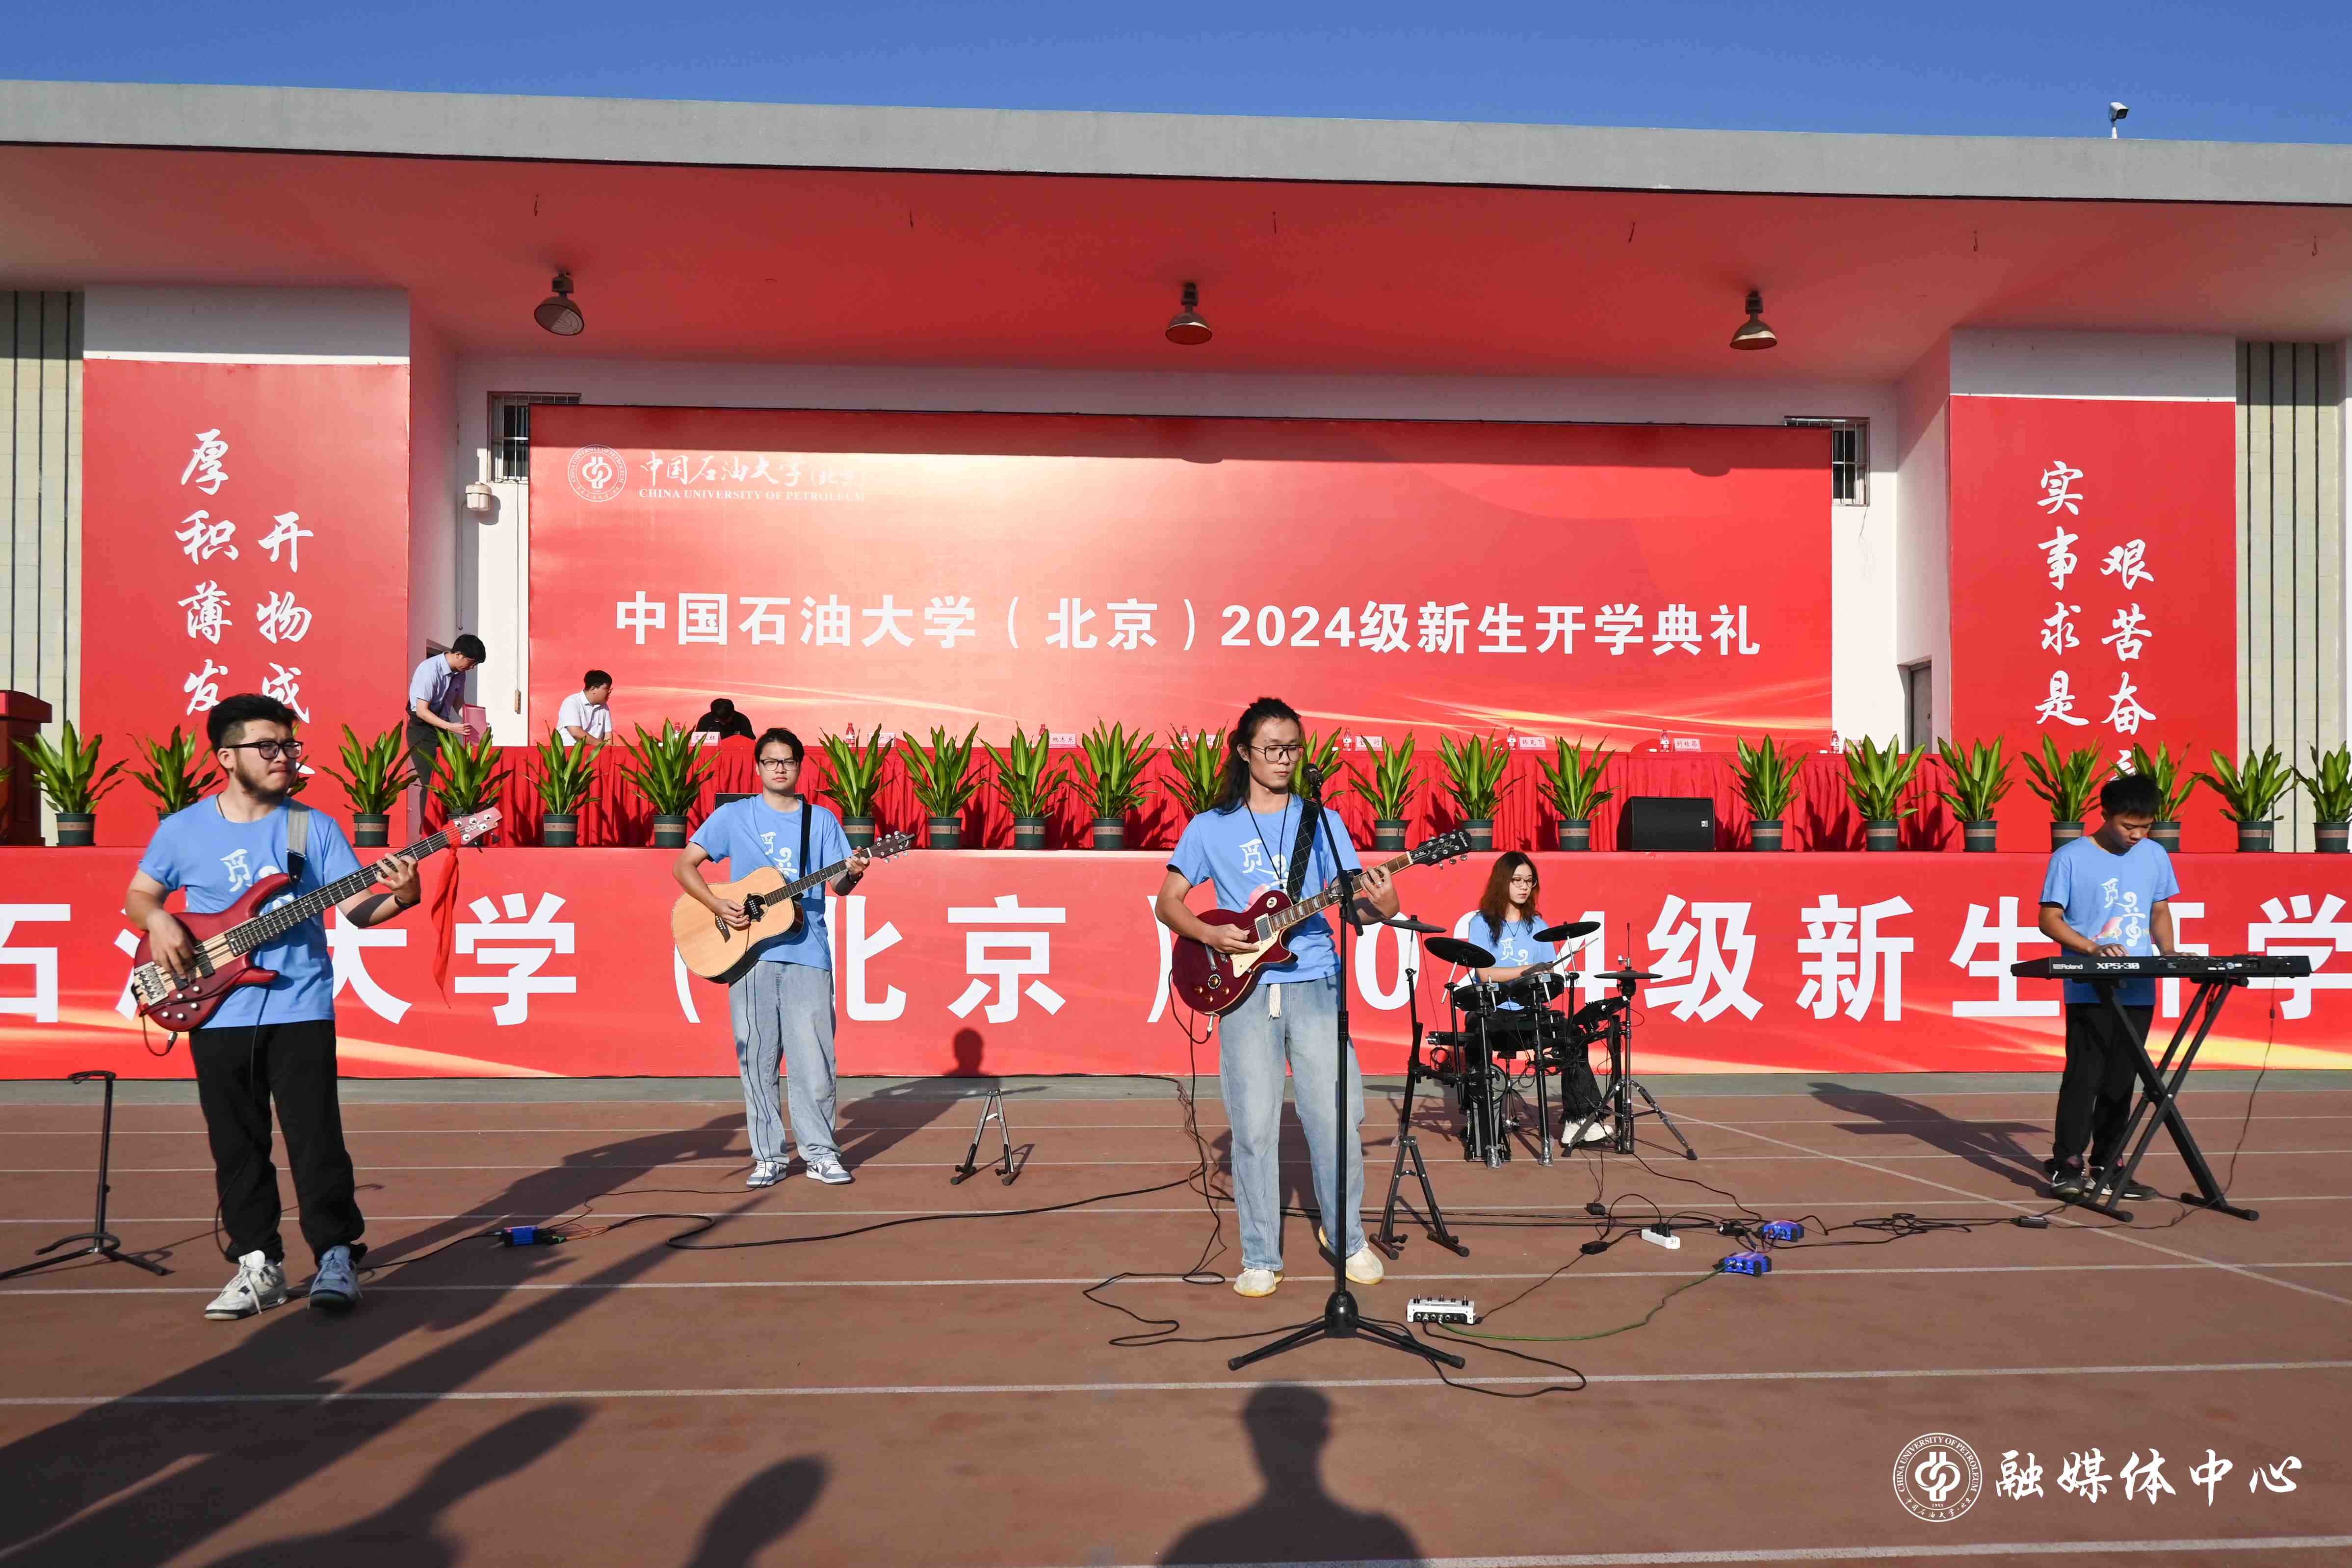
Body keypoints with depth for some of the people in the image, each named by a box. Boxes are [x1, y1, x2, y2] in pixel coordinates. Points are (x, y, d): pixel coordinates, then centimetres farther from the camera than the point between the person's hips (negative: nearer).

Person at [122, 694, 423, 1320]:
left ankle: (336, 1257, 6)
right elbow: (138, 894, 16)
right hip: (217, 1014, 2)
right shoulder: (182, 829, 4)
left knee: (317, 1139, -4)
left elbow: (357, 908, -3)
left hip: (300, 1008, -2)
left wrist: (400, 896, -24)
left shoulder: (315, 826, 1)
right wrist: (158, 922, -6)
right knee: (238, 1147, 9)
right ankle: (259, 1263, 21)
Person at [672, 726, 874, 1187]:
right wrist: (718, 906, -10)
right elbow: (683, 865, 5)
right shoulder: (733, 816, 7)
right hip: (749, 950, 0)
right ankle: (768, 1156, 13)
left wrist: (851, 875, -17)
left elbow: (839, 884, 7)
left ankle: (820, 1153, 10)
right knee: (757, 1057, 3)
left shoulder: (822, 820, 10)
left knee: (813, 1057, -1)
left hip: (807, 953, 0)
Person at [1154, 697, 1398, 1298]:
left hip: (1314, 984, 1)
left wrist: (1380, 906, -19)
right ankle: (1261, 1259, 13)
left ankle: (1348, 1239, 21)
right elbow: (1167, 902, 8)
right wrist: (1212, 936, -10)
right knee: (1255, 1126, 0)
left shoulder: (1322, 822, 8)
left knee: (1336, 1117, -1)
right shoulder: (1211, 827, 6)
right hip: (1245, 989, -1)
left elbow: (1353, 898, 4)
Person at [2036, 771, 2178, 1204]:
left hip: (2138, 990, 5)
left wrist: (2170, 953, 0)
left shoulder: (2155, 856, 10)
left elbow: (2160, 912, 18)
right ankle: (2067, 1166, -4)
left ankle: (2107, 1167, 18)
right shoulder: (2071, 858, -6)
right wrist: (2094, 948, -21)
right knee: (2085, 1075, -9)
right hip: (2089, 990, -5)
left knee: (2122, 1080, 9)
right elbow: (2050, 920, -6)